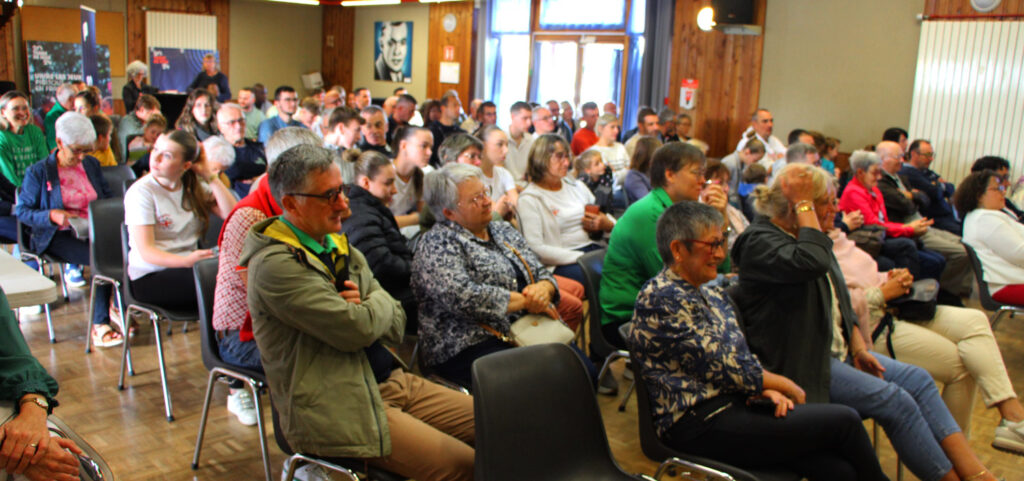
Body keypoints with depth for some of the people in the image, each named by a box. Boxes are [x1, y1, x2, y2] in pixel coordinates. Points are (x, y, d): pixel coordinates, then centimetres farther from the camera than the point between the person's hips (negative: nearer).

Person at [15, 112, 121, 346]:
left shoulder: (91, 164, 14)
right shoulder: (38, 172, 0)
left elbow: (107, 195, 24)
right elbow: (22, 210, 1)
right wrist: (52, 216, -17)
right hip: (58, 237, -5)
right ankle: (99, 324, -21)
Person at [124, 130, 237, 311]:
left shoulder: (195, 186, 8)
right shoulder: (140, 192, -7)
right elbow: (147, 252, -16)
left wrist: (210, 176, -7)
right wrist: (187, 261, -33)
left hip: (185, 267, 5)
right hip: (149, 278, -5)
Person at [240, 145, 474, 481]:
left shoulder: (339, 247, 13)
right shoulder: (274, 265, -15)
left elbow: (395, 325, 12)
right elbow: (357, 329, -21)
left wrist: (365, 308, -10)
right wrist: (379, 301, 0)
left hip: (391, 381, 9)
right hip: (338, 409, -8)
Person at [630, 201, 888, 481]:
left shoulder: (713, 296, 16)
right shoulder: (662, 299, -14)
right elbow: (723, 367, -16)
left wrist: (767, 388, -4)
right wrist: (786, 386, -3)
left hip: (735, 404, 8)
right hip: (700, 424, -8)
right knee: (843, 421, -11)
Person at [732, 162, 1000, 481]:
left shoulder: (802, 235, 14)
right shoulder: (759, 242, -16)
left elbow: (839, 300, 21)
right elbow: (813, 262, -37)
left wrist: (858, 348, 8)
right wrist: (804, 205, -24)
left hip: (837, 351, 10)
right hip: (799, 364, -10)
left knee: (918, 379, -4)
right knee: (895, 400, -19)